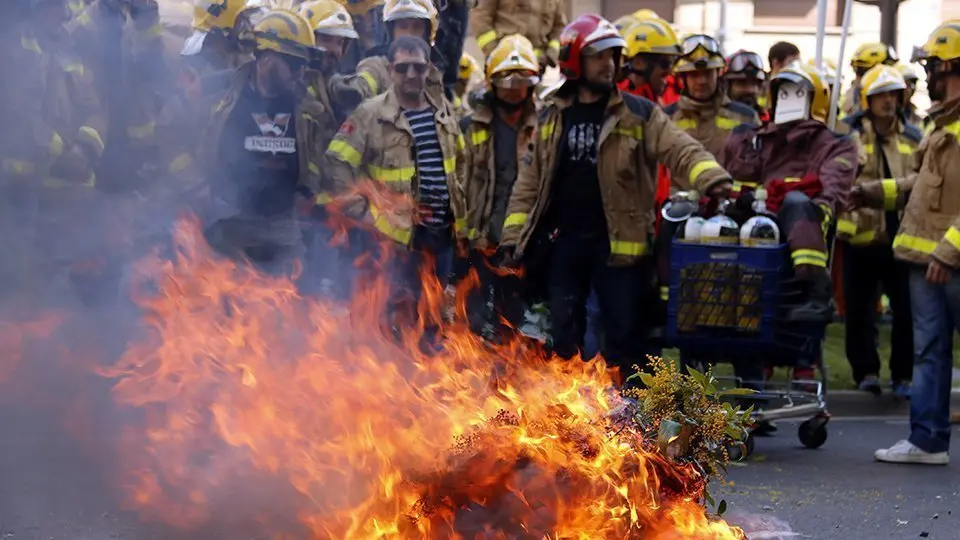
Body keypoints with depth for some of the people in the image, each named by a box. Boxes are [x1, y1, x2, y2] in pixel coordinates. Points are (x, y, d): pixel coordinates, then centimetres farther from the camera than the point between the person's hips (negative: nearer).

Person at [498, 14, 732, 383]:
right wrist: (513, 236, 5)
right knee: (564, 335, 7)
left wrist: (715, 182, -31)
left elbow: (682, 151, -12)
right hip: (562, 242, 2)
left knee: (624, 333, 1)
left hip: (617, 244, -2)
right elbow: (530, 180, 11)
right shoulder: (551, 117, 9)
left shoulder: (638, 114, 0)